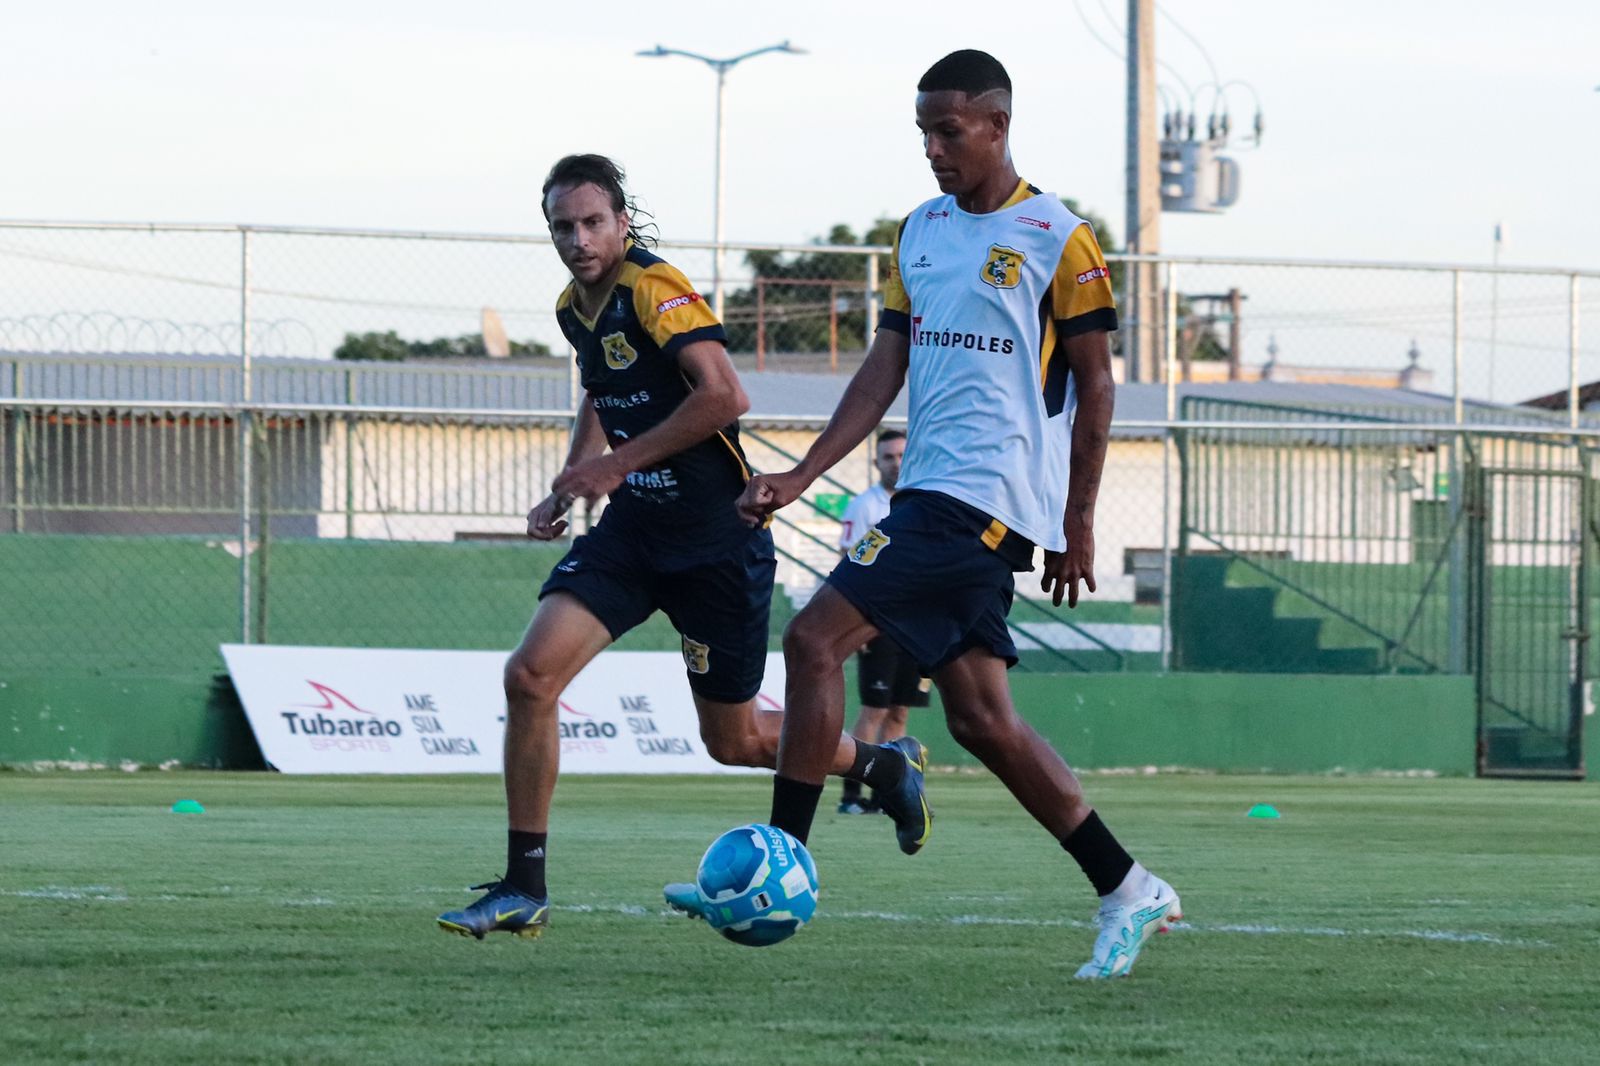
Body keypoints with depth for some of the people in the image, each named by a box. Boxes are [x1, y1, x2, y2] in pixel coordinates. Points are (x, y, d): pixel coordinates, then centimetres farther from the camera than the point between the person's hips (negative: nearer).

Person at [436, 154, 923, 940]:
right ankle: (523, 890, -6)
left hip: (718, 537, -7)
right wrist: (569, 485, 12)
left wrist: (616, 464, -24)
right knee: (530, 676, -13)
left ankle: (878, 764, 36)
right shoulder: (574, 307, 7)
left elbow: (724, 395, -29)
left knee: (734, 741, 6)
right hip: (633, 529, 7)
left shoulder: (655, 290, -19)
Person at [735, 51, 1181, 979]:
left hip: (985, 497, -8)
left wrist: (1078, 526, -4)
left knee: (815, 641, -15)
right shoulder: (921, 231, 15)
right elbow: (886, 369, 15)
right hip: (933, 490, 8)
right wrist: (800, 477, 5)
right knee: (980, 717, 5)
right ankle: (1130, 893, 13)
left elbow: (1094, 388, -2)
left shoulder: (1059, 239, -5)